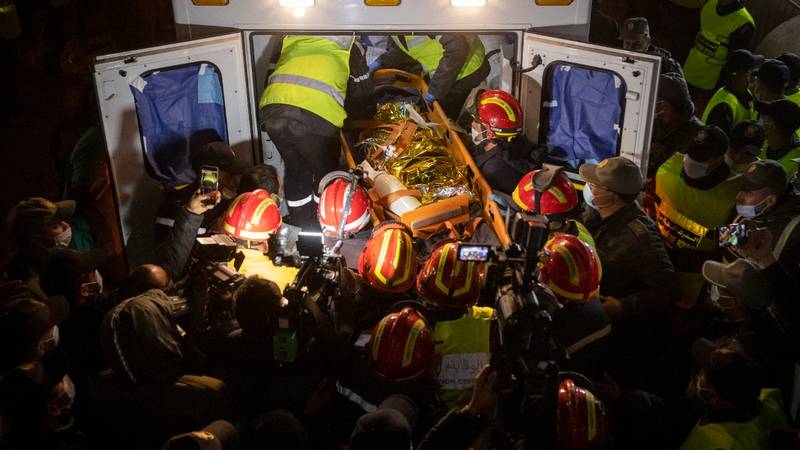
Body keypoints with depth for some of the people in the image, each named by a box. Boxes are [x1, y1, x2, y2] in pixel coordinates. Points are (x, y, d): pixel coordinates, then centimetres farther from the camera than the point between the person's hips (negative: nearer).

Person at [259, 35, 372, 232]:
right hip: (315, 114, -4)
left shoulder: (291, 38, 31)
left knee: (295, 169, 25)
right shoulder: (349, 45, 22)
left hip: (271, 108, 4)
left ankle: (300, 227, 35)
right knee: (326, 172, 20)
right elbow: (362, 92, 28)